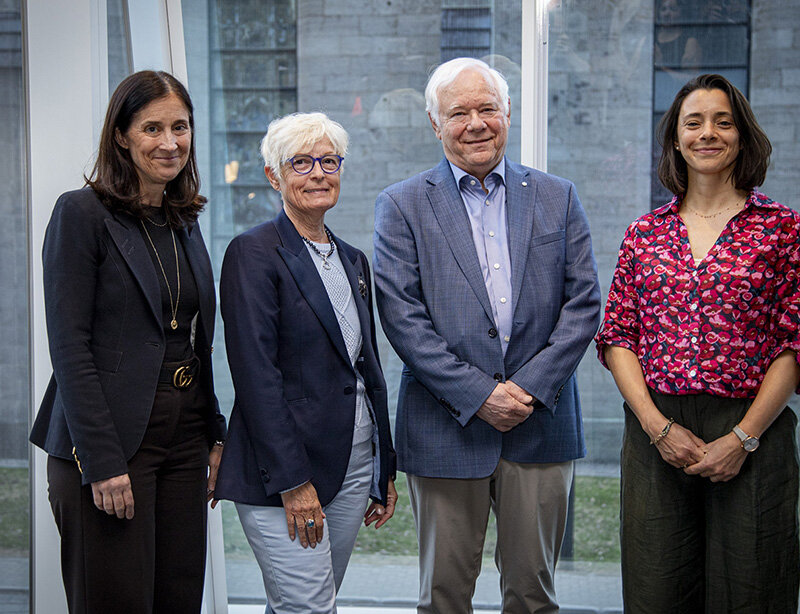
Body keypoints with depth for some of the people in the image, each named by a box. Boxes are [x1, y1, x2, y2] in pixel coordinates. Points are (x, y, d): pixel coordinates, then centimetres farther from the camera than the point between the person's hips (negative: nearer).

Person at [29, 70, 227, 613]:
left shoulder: (185, 222, 14)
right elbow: (69, 347, -13)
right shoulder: (82, 213, -7)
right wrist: (102, 461, -18)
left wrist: (215, 435, 11)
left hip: (184, 437, 7)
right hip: (110, 442, -6)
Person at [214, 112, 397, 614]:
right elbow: (256, 374, -15)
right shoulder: (253, 253, -9)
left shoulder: (353, 260, 15)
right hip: (281, 468, -7)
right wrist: (292, 481, -18)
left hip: (354, 461, 7)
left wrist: (384, 471, 16)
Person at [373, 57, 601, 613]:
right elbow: (401, 315, -8)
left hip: (542, 423, 2)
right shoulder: (402, 206, 1)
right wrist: (478, 393, -14)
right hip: (446, 427, -1)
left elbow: (584, 303, 2)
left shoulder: (557, 198, 8)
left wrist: (531, 387, -10)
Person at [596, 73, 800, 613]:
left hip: (752, 433, -2)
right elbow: (617, 336, 8)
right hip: (656, 434, 2)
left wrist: (742, 438, -10)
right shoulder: (645, 233, 10)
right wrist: (657, 425, -6)